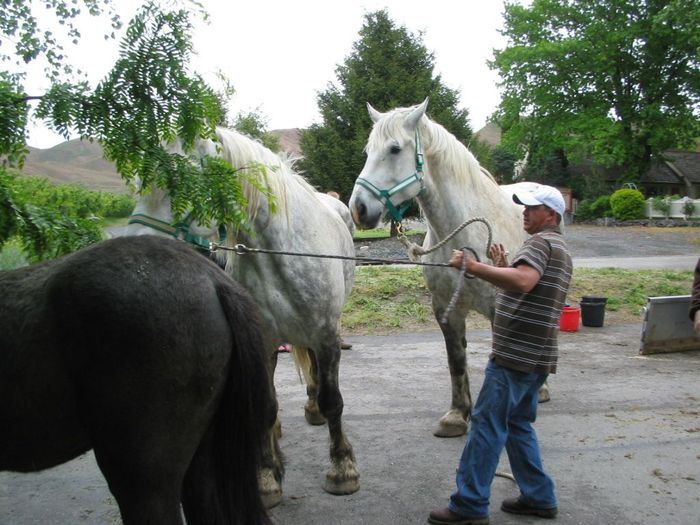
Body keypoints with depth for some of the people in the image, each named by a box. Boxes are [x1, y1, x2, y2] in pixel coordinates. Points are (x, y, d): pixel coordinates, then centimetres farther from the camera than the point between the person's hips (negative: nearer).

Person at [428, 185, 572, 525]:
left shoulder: (540, 243, -12)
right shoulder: (559, 248, 21)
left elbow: (523, 282, -33)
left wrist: (472, 265, -32)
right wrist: (502, 266, 14)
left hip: (514, 355, -10)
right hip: (537, 355, 10)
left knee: (487, 424, -5)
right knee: (518, 423, 18)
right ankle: (539, 497, 24)